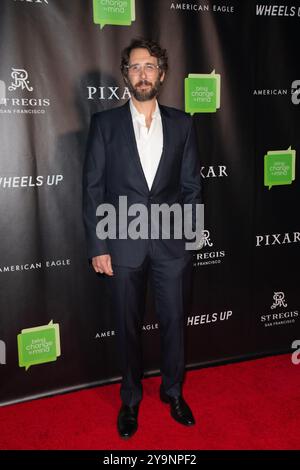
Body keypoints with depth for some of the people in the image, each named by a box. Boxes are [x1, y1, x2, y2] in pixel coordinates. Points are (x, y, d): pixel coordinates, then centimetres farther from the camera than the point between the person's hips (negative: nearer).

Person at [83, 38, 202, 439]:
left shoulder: (181, 124, 6)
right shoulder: (105, 123, 1)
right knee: (128, 329, 12)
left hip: (172, 244, 2)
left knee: (175, 323, 12)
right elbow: (93, 188, -2)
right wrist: (98, 246, -6)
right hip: (123, 246, -1)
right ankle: (131, 399, 34)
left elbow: (191, 185, 7)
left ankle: (173, 391, 37)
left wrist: (185, 231, -2)